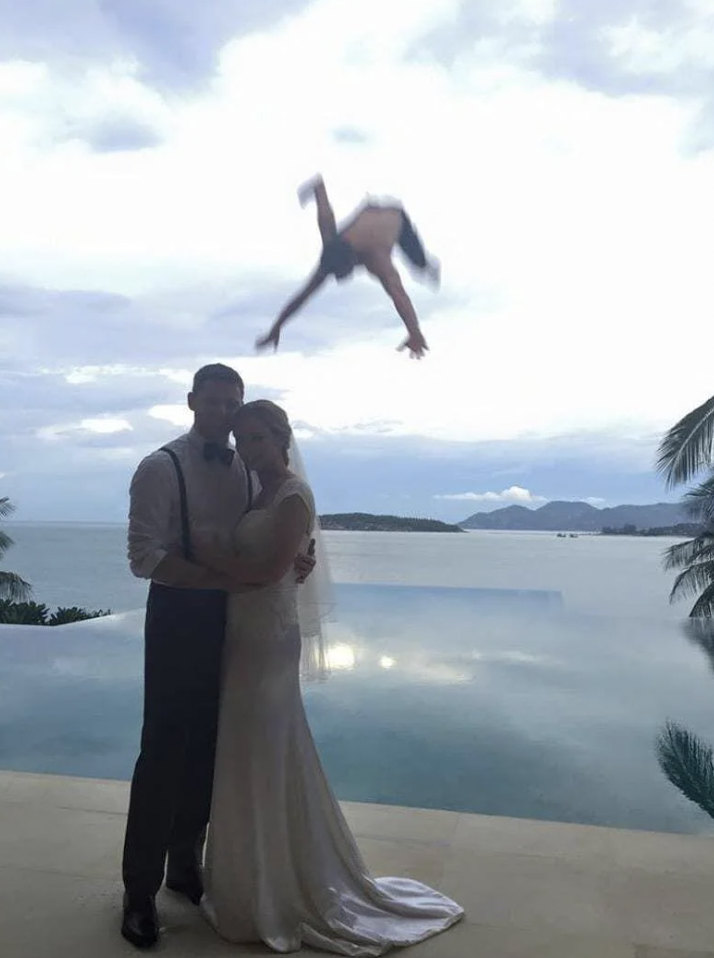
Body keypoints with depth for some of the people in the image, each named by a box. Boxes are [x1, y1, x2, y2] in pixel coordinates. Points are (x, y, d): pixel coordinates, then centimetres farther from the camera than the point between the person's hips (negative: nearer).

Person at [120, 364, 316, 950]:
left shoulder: (248, 468, 7)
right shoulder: (161, 468, -11)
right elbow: (145, 556, -18)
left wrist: (291, 557, -11)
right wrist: (227, 577, -25)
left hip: (232, 616, 6)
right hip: (179, 616, -5)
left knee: (208, 748, 15)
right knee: (164, 751, 1)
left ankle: (186, 865, 34)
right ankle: (140, 890, 19)